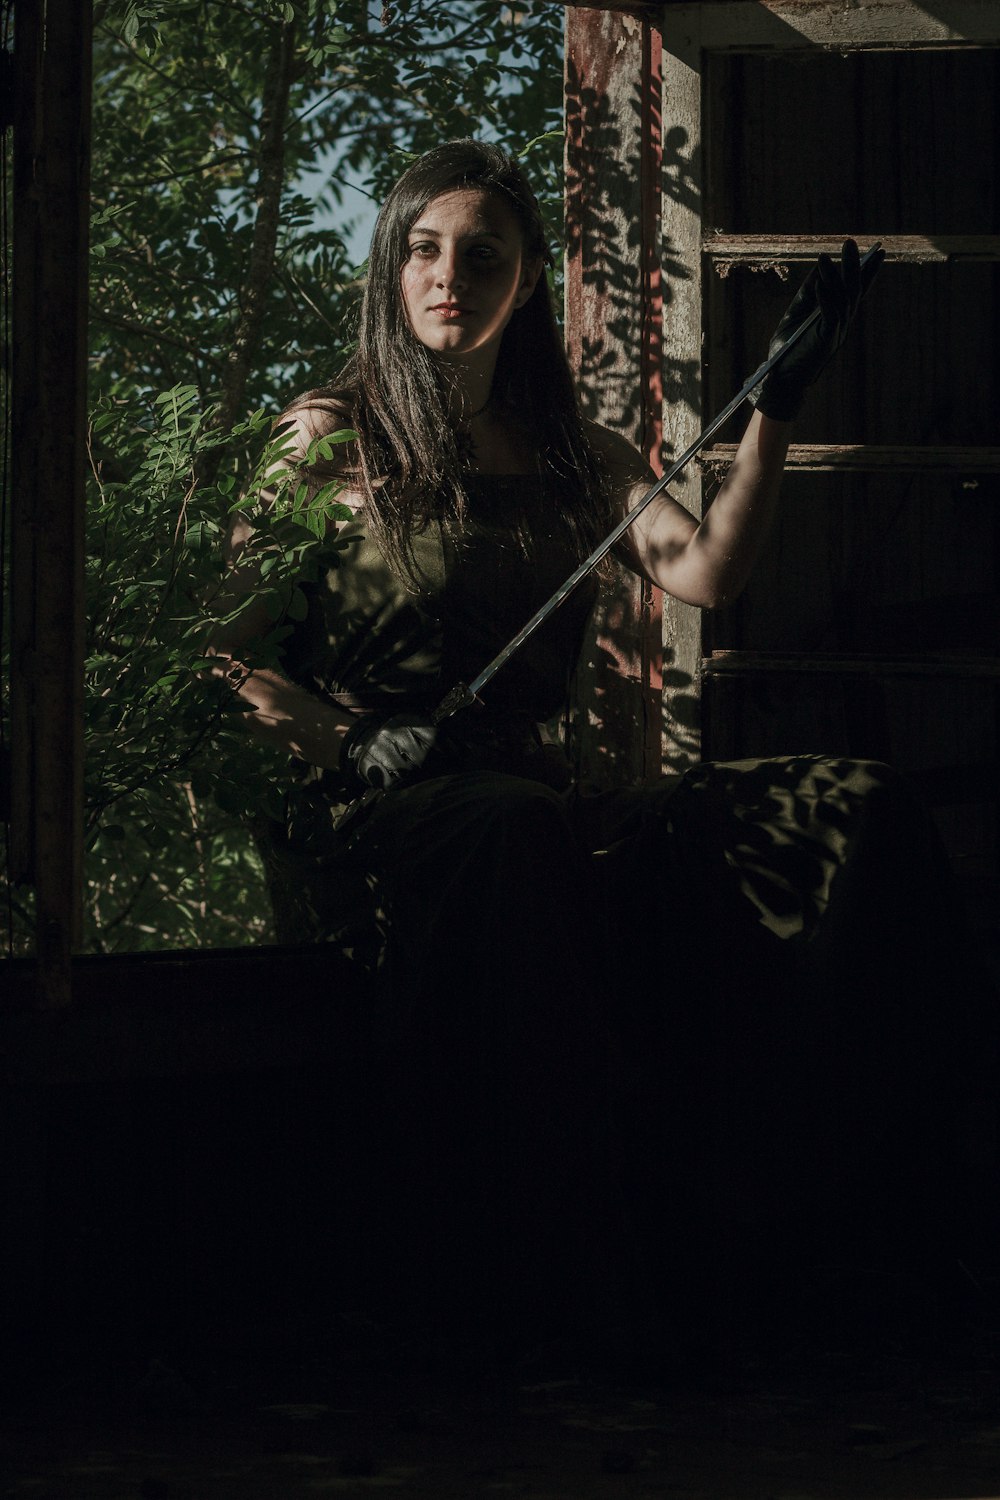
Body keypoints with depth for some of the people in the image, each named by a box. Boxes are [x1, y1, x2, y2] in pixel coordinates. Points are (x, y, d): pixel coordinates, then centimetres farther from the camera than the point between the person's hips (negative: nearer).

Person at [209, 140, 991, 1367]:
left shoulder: (568, 456, 21)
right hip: (361, 810, -4)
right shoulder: (328, 439, 10)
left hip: (531, 798, 4)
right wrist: (342, 738, -13)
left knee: (859, 813, -20)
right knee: (505, 835, -44)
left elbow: (708, 573, 4)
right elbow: (234, 651, 4)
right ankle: (517, 1279, -40)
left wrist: (776, 404, -2)